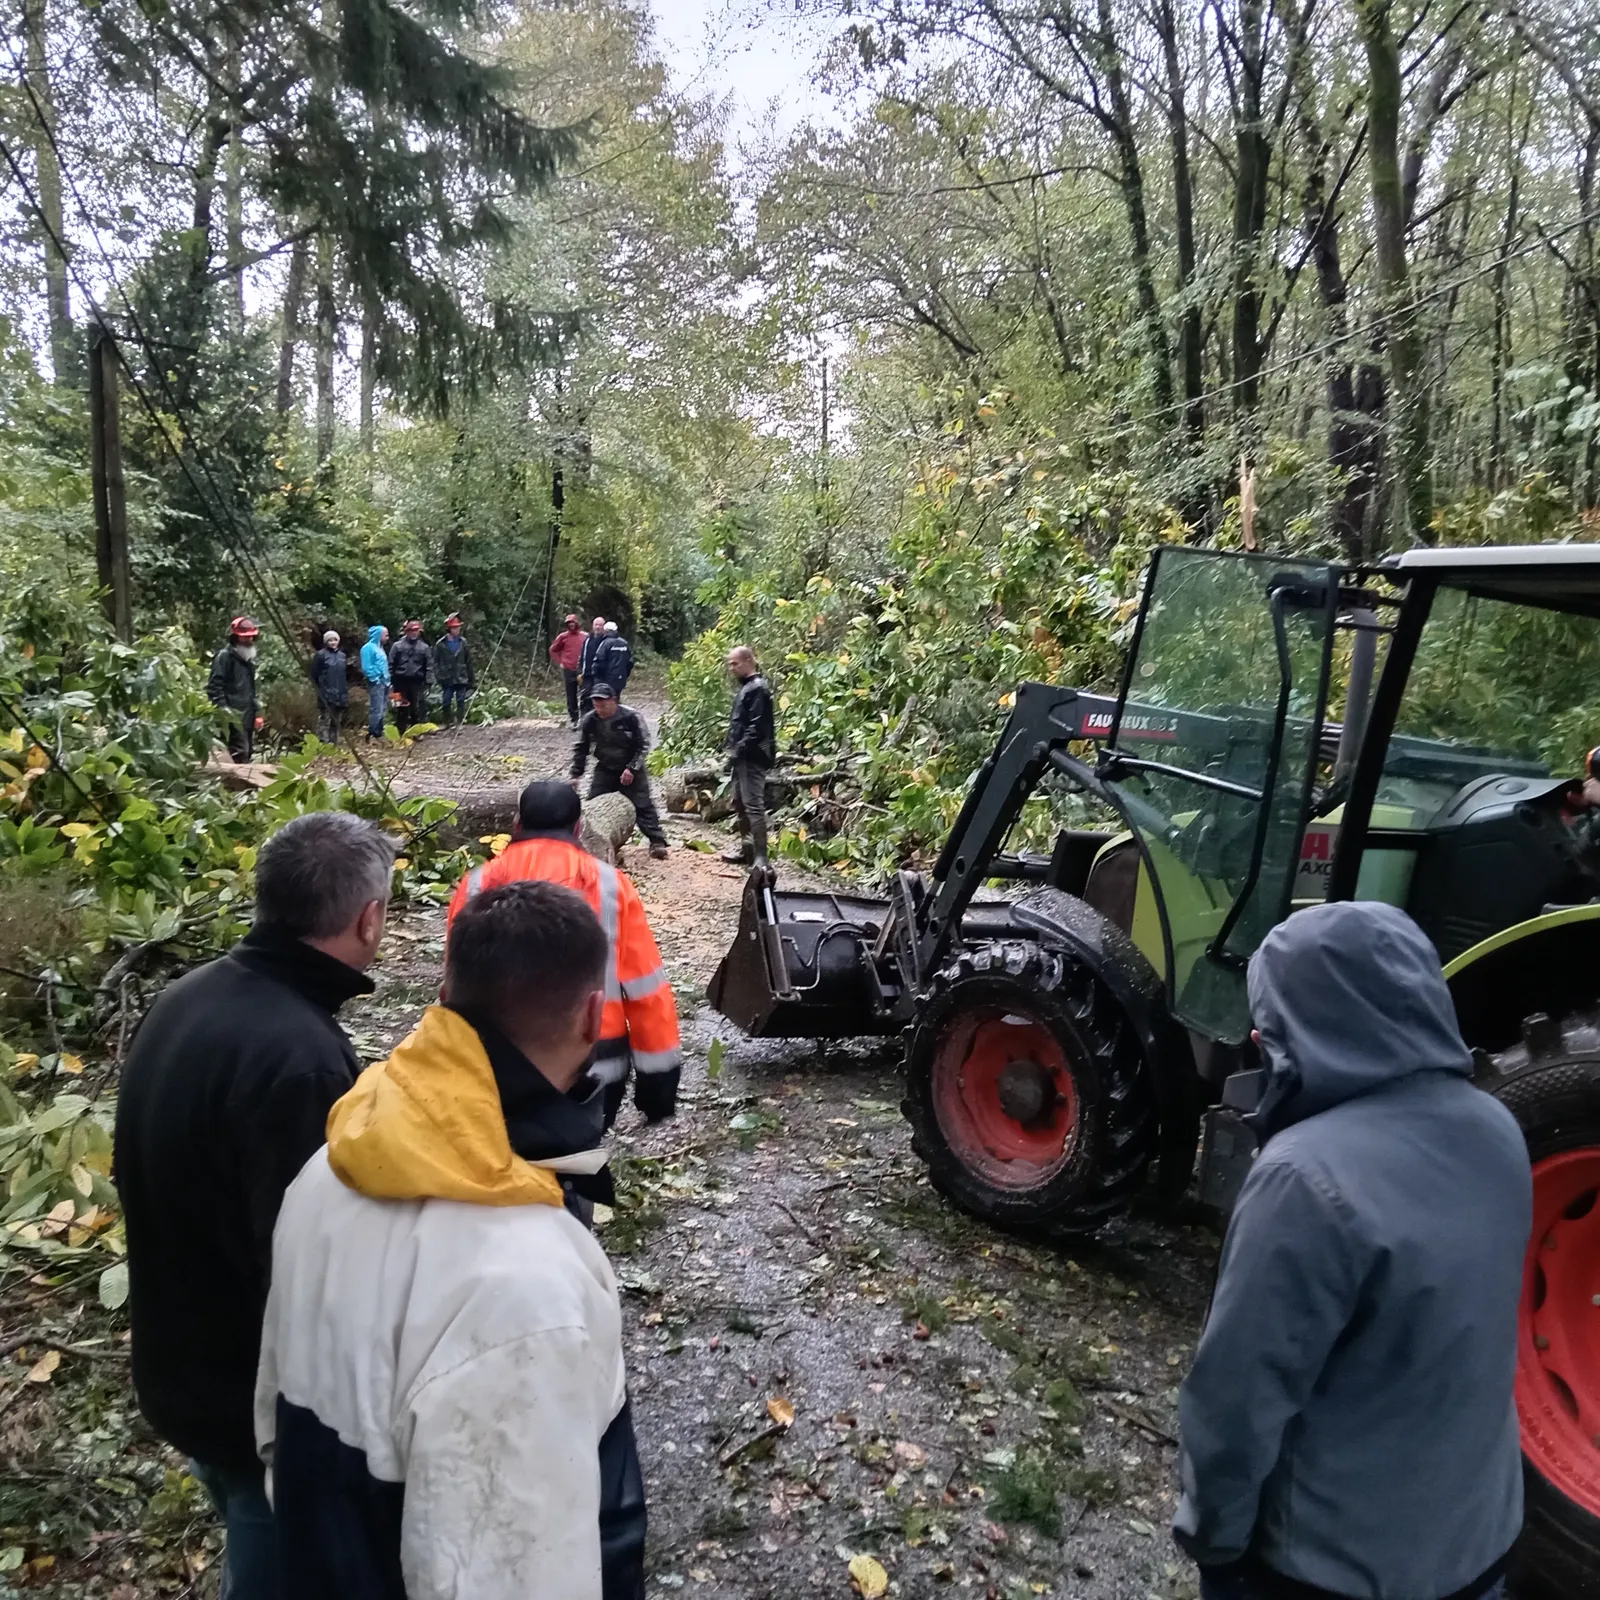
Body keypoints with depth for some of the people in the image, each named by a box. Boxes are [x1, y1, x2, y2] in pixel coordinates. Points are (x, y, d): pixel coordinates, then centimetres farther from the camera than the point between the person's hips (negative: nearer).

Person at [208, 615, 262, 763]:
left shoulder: (248, 659, 21)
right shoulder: (224, 656, -7)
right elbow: (214, 686, -15)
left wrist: (256, 713, 24)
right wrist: (223, 709, -23)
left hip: (247, 716, 10)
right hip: (234, 717, -10)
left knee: (247, 752, 13)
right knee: (239, 752, -17)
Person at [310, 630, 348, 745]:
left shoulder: (342, 656, 15)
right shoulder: (321, 655, -3)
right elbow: (314, 675, -5)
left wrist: (345, 690, 13)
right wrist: (320, 689, -10)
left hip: (340, 695, 6)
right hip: (326, 695, -6)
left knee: (337, 722, 11)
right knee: (324, 722, -10)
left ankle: (334, 743, 18)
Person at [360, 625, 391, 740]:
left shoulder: (380, 648, 20)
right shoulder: (368, 648, -8)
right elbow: (366, 667, -15)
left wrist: (387, 680, 14)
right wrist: (375, 679, -16)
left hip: (384, 682, 10)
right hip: (376, 683, -10)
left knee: (383, 710, 11)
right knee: (377, 710, -12)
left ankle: (378, 733, 17)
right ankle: (372, 735, -11)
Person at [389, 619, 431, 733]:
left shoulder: (424, 647, 6)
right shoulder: (398, 645, 2)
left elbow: (429, 666, 5)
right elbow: (391, 664, 2)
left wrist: (427, 681, -3)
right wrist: (391, 679, -5)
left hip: (417, 682, 1)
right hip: (401, 681, -1)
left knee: (417, 708, 3)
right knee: (401, 708, 5)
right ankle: (400, 731, 11)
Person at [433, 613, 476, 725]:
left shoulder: (463, 643, 7)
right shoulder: (441, 645, 2)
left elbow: (469, 663, 10)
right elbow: (436, 662, 3)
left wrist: (472, 680, 9)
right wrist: (438, 677, -9)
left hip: (461, 679, 1)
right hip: (447, 680, -1)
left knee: (461, 703, -1)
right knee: (446, 703, 1)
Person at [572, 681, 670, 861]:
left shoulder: (631, 717, -22)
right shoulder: (589, 720, -11)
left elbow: (643, 745, -13)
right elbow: (580, 747, 1)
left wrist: (631, 768, -20)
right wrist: (576, 775, -2)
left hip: (630, 769, -4)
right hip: (604, 770, 4)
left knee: (643, 805, -8)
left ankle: (657, 841, -5)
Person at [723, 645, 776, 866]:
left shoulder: (757, 688, -13)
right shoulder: (745, 688, 18)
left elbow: (758, 727, -21)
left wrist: (739, 749, -18)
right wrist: (733, 749, 14)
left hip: (752, 756, -11)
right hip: (742, 756, 11)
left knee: (754, 805, -12)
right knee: (739, 803, 16)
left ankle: (760, 856, -12)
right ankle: (748, 848, 26)